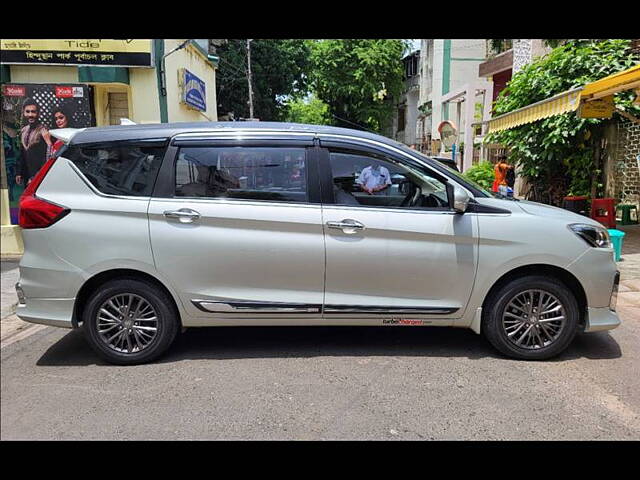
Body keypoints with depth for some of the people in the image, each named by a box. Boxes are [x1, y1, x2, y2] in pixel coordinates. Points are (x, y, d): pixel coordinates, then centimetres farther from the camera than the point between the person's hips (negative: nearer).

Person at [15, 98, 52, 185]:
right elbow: (22, 154, 20)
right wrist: (19, 173, 17)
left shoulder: (43, 131, -11)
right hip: (27, 174, 7)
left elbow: (47, 157, -17)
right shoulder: (23, 131, 12)